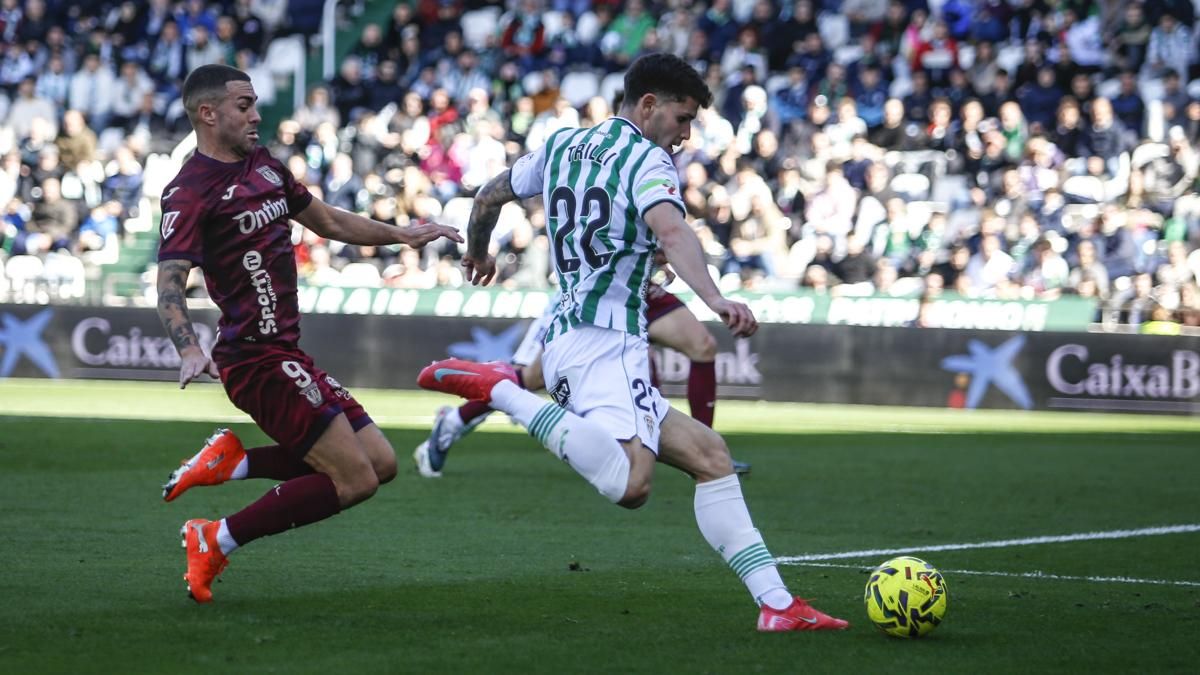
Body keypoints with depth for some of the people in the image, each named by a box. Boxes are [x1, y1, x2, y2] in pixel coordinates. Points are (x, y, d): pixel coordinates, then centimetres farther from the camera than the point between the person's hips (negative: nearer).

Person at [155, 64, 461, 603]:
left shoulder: (264, 165, 14)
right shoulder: (190, 193, -13)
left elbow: (327, 221, 28)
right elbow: (169, 285, -23)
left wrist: (402, 234, 24)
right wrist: (189, 349, -40)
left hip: (284, 355, 9)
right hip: (258, 361, -9)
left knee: (380, 463, 7)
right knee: (355, 479, -13)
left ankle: (231, 461, 9)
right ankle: (216, 541, -5)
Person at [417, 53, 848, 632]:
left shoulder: (562, 144, 20)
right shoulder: (647, 160, -4)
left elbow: (489, 197, 33)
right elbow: (670, 231, -25)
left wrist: (477, 254, 53)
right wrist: (714, 299, -39)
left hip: (566, 334, 10)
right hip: (605, 339, -10)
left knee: (707, 454, 7)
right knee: (629, 484, -31)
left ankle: (776, 601, -3)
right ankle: (497, 388, -23)